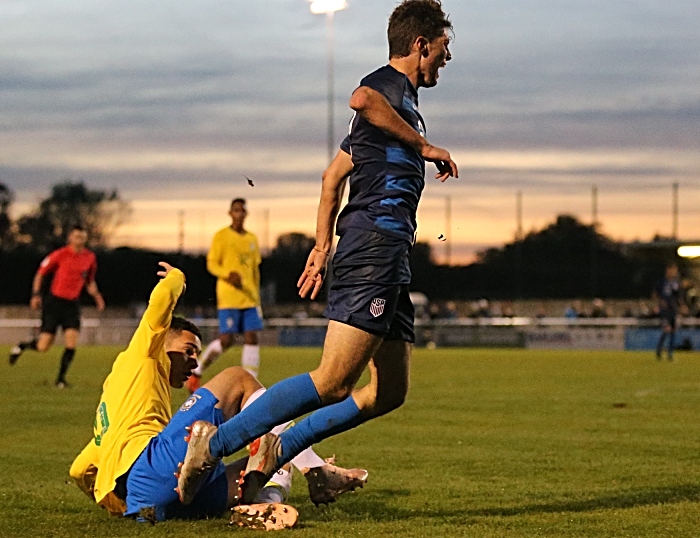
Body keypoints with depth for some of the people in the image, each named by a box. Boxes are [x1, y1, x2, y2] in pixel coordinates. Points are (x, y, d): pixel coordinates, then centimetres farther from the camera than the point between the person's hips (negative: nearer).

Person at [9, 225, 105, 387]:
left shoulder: (90, 258, 4)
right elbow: (40, 274, 0)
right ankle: (21, 346, 28)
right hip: (54, 300, -3)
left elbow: (90, 282, 18)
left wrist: (96, 296, 0)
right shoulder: (60, 255, -9)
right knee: (43, 347, -4)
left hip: (73, 304, 3)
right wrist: (35, 295, -10)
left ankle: (61, 378, 4)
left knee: (72, 344, -11)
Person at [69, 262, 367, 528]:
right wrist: (176, 278, 22)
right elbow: (162, 298, 2)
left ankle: (270, 503, -23)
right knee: (238, 379, 5)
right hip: (147, 466, -9)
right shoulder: (138, 360, 17)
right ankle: (316, 471, -4)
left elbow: (80, 470, 39)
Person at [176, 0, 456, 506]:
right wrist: (424, 146, -18)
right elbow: (362, 99, -29)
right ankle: (216, 443, -16)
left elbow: (334, 173, 31)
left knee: (389, 393, 9)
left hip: (389, 258, 11)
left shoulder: (399, 101, 28)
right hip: (375, 242, -11)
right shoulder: (391, 84, -2)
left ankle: (279, 451, 13)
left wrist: (322, 247, 28)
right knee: (333, 383, -17)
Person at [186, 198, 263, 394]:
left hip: (250, 298, 5)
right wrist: (228, 274, -21)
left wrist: (257, 295, 17)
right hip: (228, 297, -5)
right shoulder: (221, 236, 0)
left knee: (252, 338, -5)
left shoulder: (252, 239, 16)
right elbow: (211, 264, -2)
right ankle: (196, 371, 9)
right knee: (226, 339, -10)